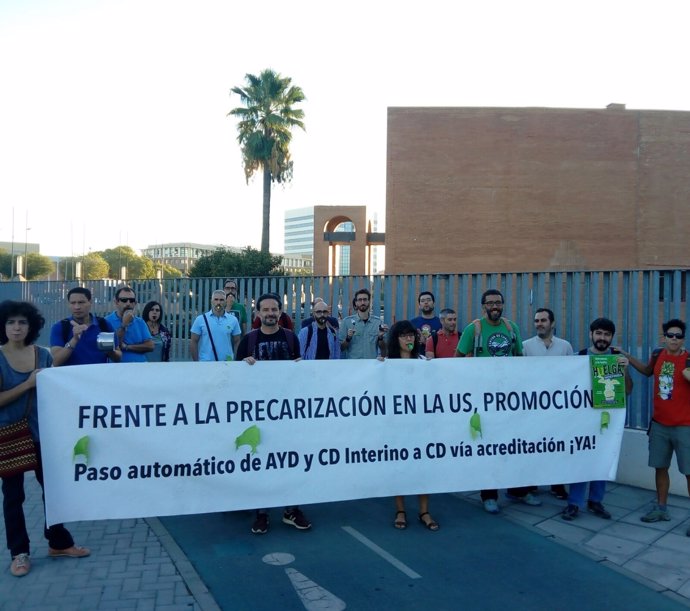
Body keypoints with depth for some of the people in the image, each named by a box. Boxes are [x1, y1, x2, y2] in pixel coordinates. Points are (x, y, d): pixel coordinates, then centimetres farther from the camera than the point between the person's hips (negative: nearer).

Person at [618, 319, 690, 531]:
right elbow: (648, 371, 23)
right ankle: (661, 509, 29)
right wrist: (628, 357, 15)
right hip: (659, 424, 5)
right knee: (660, 468, 14)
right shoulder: (658, 354, 3)